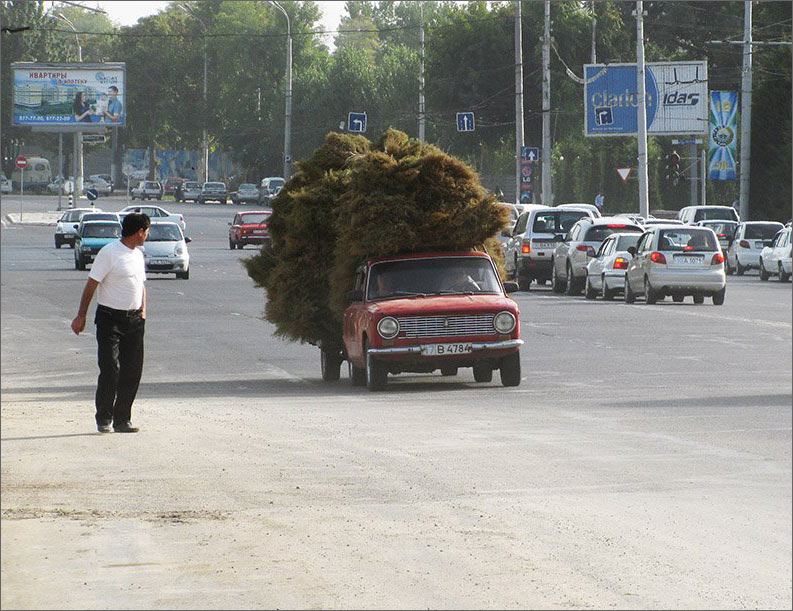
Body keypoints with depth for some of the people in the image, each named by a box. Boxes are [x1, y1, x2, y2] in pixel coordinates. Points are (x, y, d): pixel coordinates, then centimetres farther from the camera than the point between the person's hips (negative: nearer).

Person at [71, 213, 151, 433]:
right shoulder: (109, 253, -11)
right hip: (110, 318, -7)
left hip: (133, 319, 7)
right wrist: (81, 316, -11)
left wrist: (142, 312, 11)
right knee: (110, 370, -9)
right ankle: (104, 419, 3)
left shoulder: (138, 255, 13)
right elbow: (91, 285, -10)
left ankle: (122, 419, 10)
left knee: (132, 371, 3)